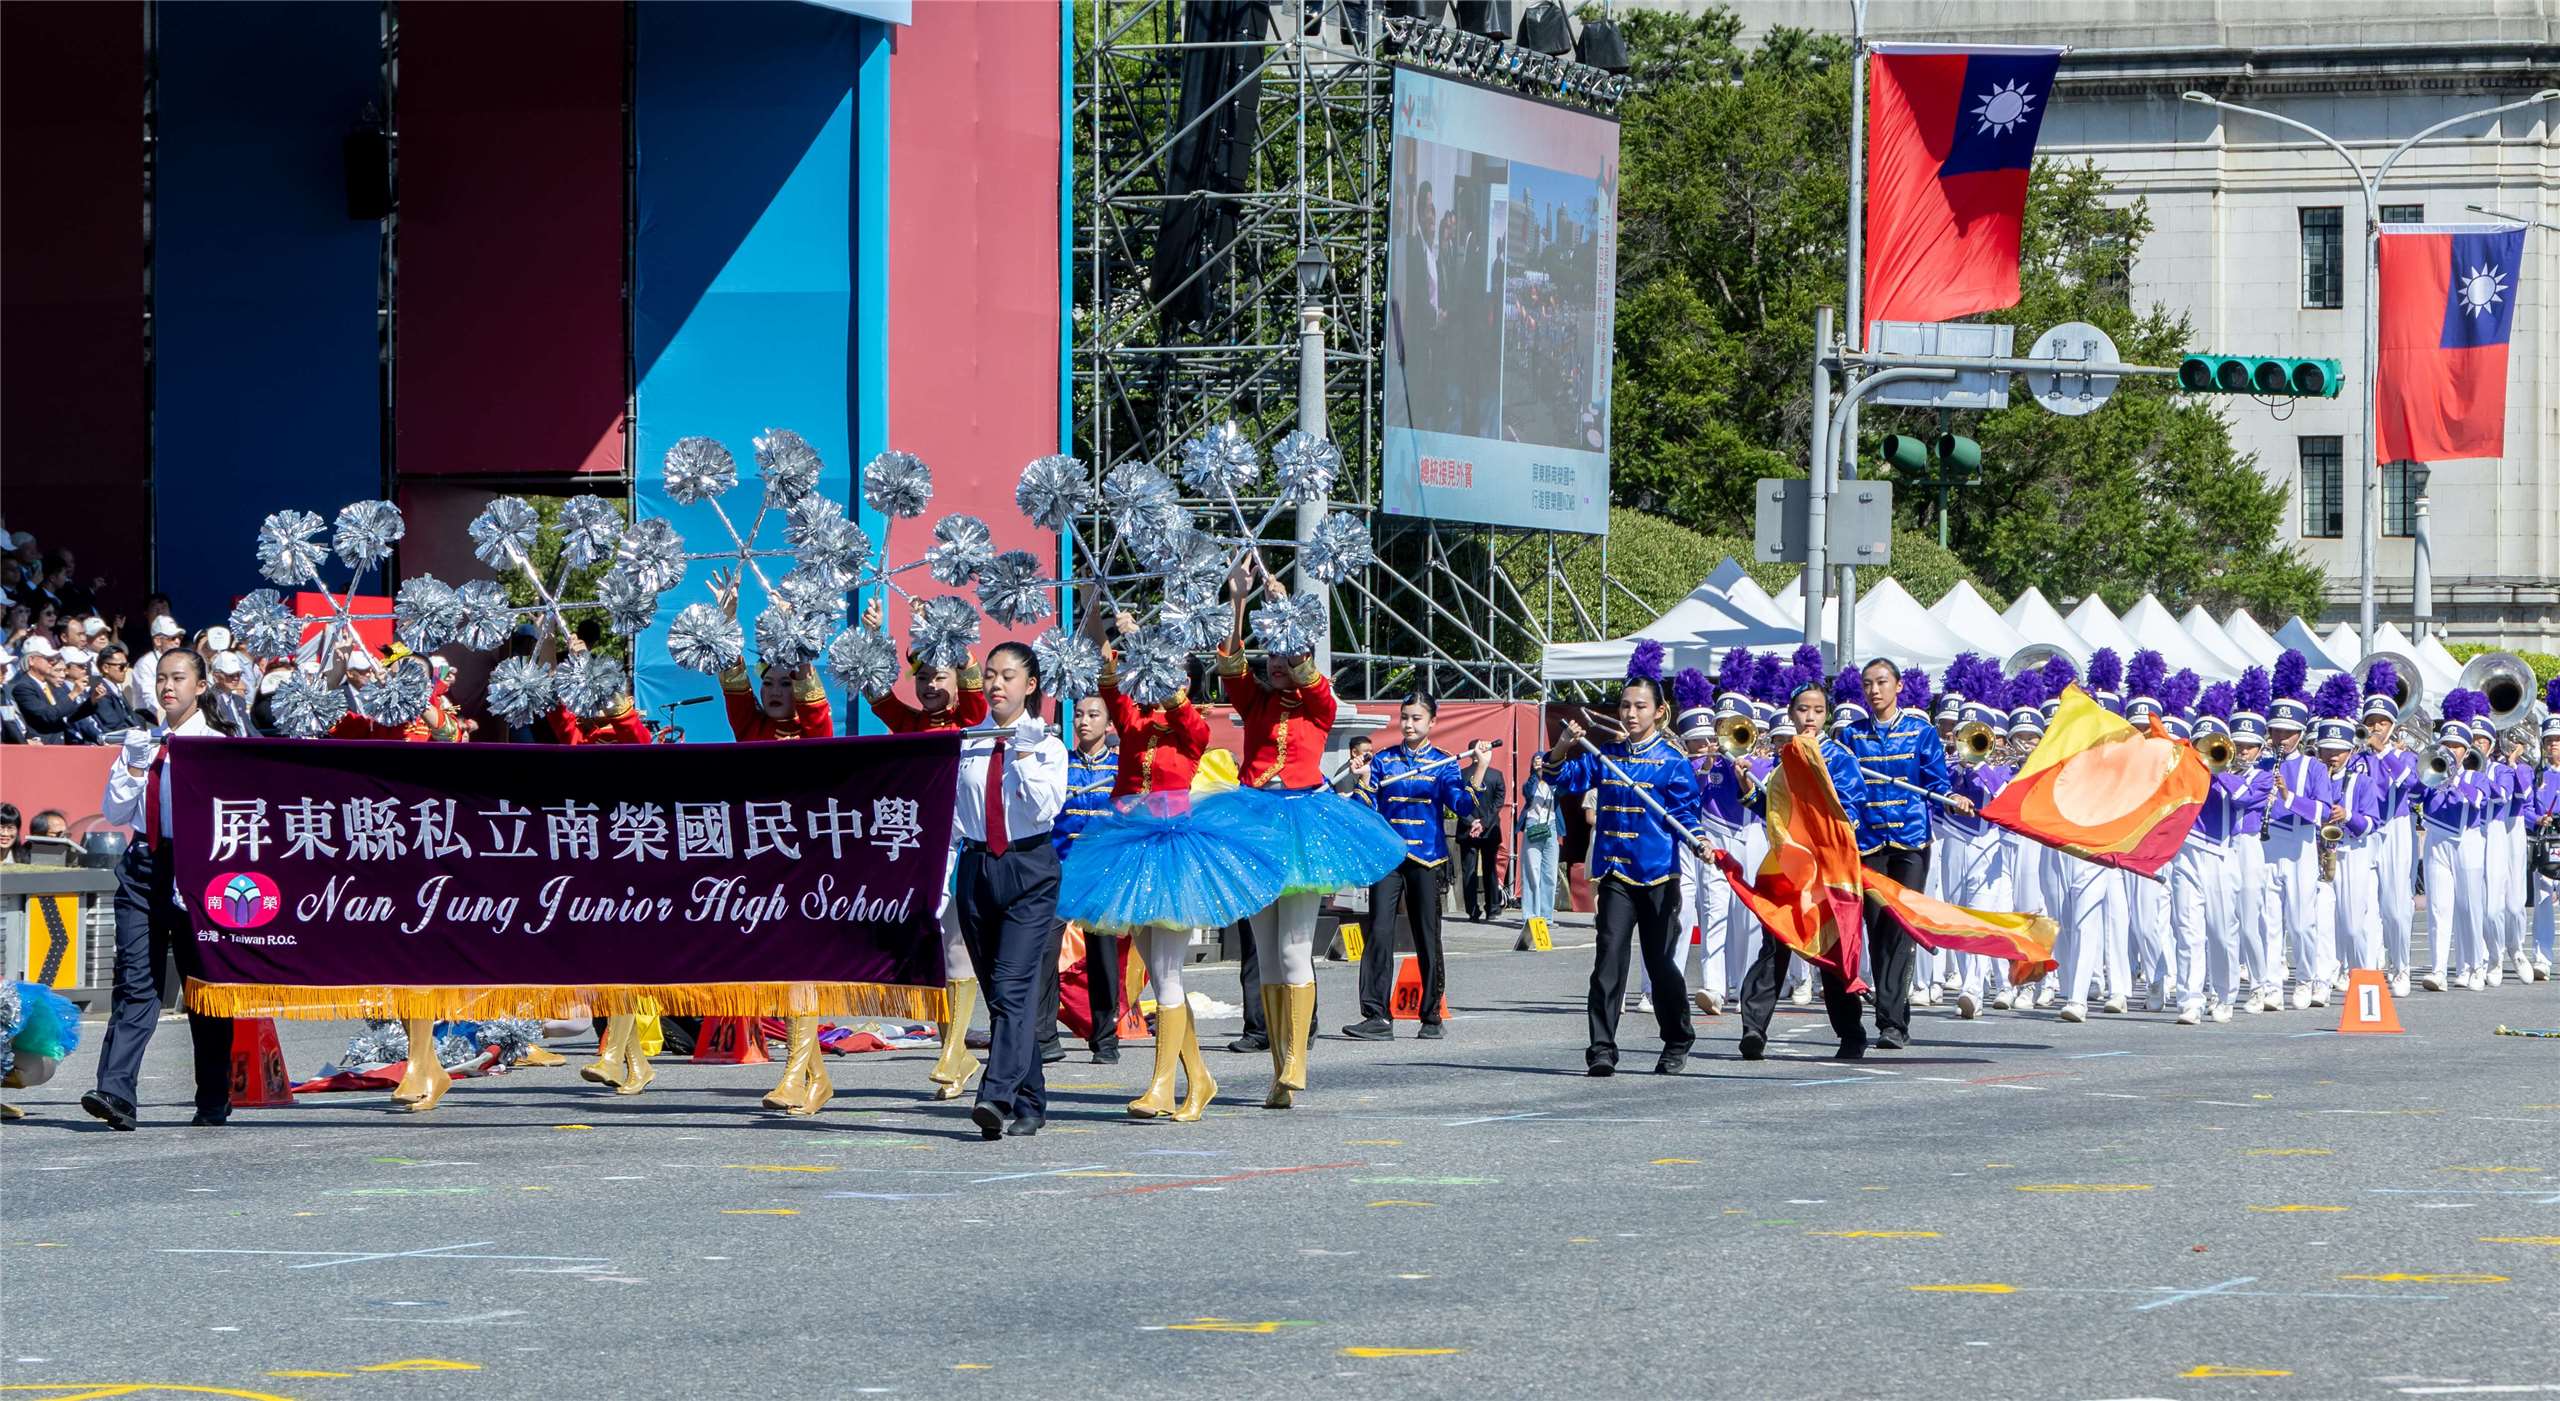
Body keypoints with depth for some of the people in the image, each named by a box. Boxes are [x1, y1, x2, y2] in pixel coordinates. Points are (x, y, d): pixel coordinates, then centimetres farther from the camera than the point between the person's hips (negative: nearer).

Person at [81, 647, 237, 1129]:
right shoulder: (143, 742, 12)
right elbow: (115, 812, 10)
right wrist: (135, 766, -4)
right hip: (143, 866, 3)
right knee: (135, 980, -8)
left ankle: (213, 1103, 12)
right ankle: (116, 1092, -18)